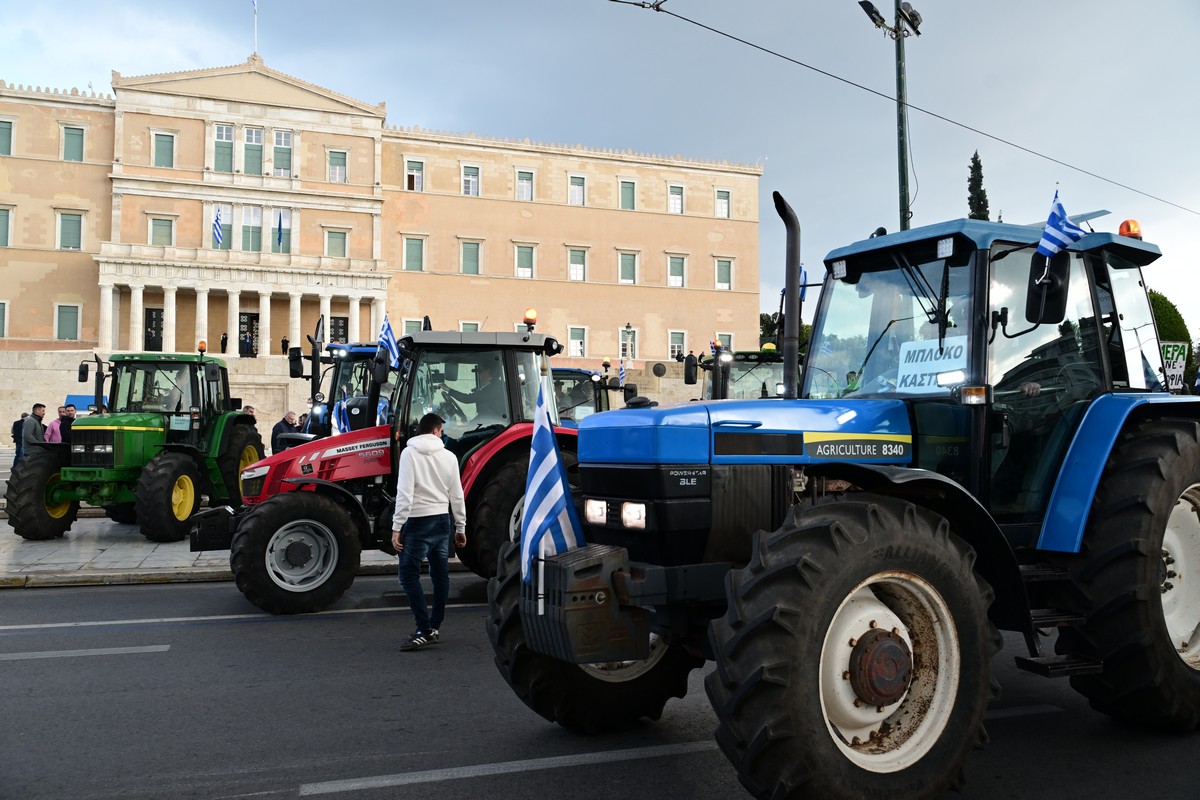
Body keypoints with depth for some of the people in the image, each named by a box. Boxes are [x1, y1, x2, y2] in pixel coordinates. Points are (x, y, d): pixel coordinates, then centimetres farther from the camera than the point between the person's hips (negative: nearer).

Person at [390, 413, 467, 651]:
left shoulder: (409, 453, -9)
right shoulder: (449, 456, 3)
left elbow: (404, 493, -17)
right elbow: (457, 496, 8)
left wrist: (397, 527, -13)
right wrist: (460, 528, 17)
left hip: (418, 521, -5)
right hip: (442, 520, 5)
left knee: (409, 575, -2)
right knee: (440, 574, 13)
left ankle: (425, 631, -8)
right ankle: (435, 628, 20)